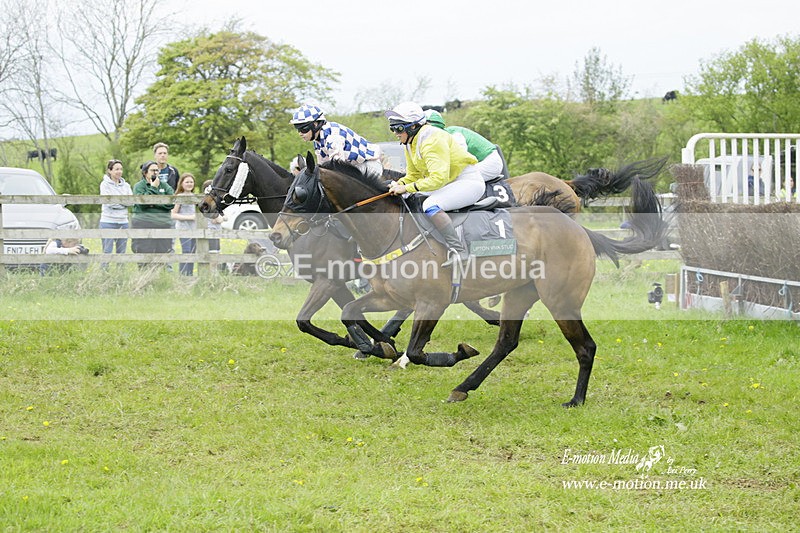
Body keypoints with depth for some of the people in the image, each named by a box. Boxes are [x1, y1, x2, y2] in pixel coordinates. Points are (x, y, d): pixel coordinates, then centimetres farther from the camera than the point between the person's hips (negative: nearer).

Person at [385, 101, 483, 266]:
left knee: (430, 205, -29)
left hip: (469, 181, -10)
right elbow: (413, 175, 14)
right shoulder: (410, 143, 7)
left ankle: (458, 251, -32)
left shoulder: (431, 140, -23)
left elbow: (438, 178, -31)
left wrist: (407, 188, -28)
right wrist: (399, 184, -7)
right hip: (450, 184, 10)